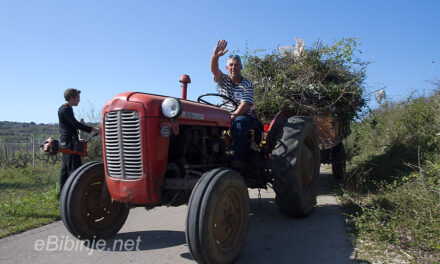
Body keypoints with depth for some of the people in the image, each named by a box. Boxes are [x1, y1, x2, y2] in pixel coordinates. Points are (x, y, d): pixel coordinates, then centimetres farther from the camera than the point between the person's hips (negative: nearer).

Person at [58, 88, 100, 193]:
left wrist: (77, 139, 25)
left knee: (65, 169, 13)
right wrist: (92, 129, -22)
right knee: (74, 169, -10)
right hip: (70, 142, -11)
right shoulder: (66, 109, -12)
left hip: (65, 142, 11)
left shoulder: (63, 108, 20)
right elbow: (76, 124, -21)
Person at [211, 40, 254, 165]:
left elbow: (244, 106, -14)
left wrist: (231, 117, -27)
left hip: (243, 116, -4)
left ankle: (238, 159, -39)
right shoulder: (223, 80, 9)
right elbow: (214, 70, -13)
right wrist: (215, 56, -33)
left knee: (238, 123, -38)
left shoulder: (247, 84, -3)